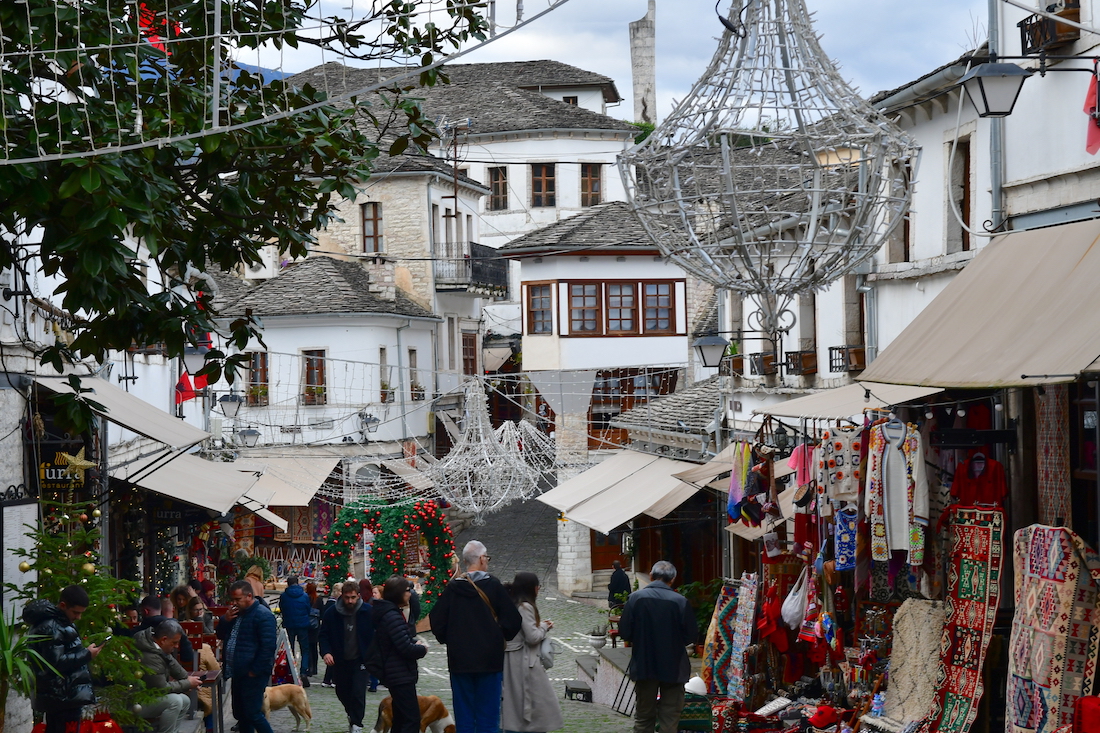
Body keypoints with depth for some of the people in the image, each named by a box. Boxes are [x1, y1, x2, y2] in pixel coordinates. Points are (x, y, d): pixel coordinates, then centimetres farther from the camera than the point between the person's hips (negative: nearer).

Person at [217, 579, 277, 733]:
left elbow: (268, 647, -20)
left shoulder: (263, 615, -15)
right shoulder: (236, 613, 15)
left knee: (252, 714, -9)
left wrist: (255, 671, -19)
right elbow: (220, 635, 21)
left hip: (253, 675, -9)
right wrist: (226, 620, 1)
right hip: (238, 673, 9)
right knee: (240, 714, 13)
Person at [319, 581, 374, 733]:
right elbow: (323, 635, -1)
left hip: (360, 661, -3)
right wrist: (326, 652, -18)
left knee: (358, 693, -11)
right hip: (339, 661, 3)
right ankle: (351, 714, 44)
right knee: (342, 692, 16)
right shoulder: (332, 612, -7)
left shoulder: (368, 612, -11)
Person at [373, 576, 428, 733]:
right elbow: (406, 649, -24)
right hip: (401, 676, -11)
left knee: (400, 719, 16)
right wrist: (422, 649, -4)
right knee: (412, 720, -13)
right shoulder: (393, 616, -19)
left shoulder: (390, 612, 14)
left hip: (397, 674, 11)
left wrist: (415, 643, 3)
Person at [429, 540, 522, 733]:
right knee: (488, 714, 2)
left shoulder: (452, 588, -1)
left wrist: (447, 640, 15)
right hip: (489, 659, -2)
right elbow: (513, 620, -8)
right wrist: (502, 637, 11)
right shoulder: (493, 586, -7)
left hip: (459, 661, 2)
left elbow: (436, 620, 0)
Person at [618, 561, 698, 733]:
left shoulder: (636, 598, -10)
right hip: (673, 667, -1)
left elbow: (624, 633, -8)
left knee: (643, 718, 14)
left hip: (644, 666, 1)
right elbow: (691, 636, -7)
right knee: (670, 719, 6)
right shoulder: (680, 601, -13)